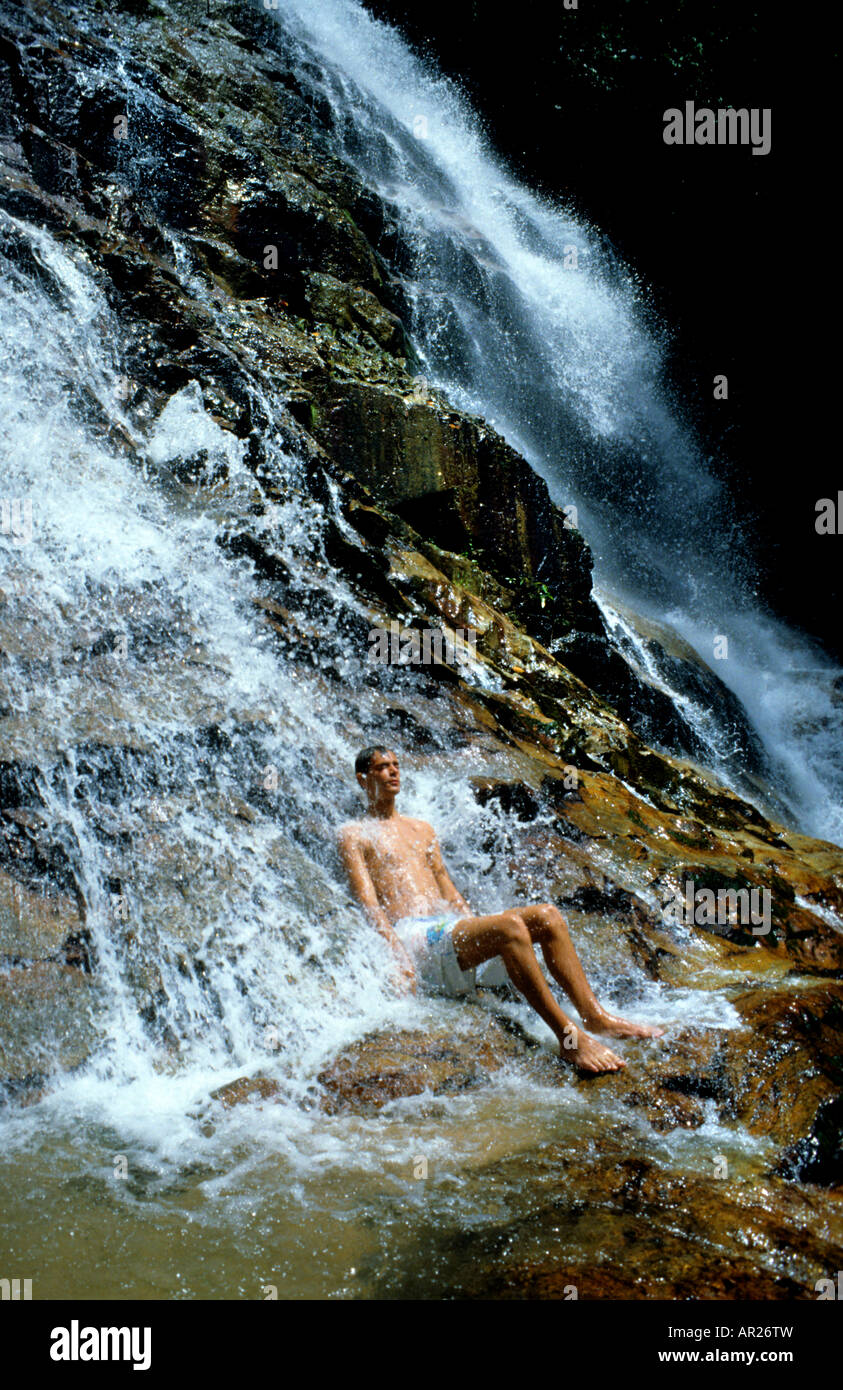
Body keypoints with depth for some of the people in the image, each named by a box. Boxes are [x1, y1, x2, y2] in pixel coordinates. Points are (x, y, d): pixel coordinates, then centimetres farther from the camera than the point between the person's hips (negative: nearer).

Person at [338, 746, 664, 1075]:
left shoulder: (421, 829, 28)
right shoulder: (354, 834, 6)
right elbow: (367, 900, -7)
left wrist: (475, 923, 10)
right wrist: (396, 950, -21)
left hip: (451, 925, 8)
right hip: (413, 937, -8)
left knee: (547, 916, -13)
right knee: (510, 926, -32)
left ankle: (595, 1016, -18)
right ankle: (569, 1038, -34)